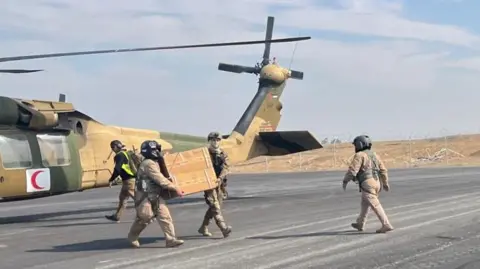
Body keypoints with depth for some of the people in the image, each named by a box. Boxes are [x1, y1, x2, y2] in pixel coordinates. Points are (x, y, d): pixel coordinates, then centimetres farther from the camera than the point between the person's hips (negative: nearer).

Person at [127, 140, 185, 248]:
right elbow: (161, 180, -21)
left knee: (165, 217, -2)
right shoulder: (149, 164, -18)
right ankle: (132, 237, 26)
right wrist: (175, 189, -19)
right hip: (146, 198, -9)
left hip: (156, 197, 9)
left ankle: (170, 240, -5)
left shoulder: (153, 163, 14)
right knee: (143, 219, 4)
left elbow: (159, 179, 23)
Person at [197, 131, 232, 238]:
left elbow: (225, 168, -5)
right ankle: (224, 228, -27)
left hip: (218, 183, 5)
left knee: (214, 207, 11)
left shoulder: (223, 154, 8)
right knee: (215, 206, -15)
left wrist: (220, 178, -24)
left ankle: (203, 228, 26)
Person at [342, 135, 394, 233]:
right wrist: (385, 183, 23)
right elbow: (383, 170, 16)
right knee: (365, 204, 22)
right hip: (376, 183, 8)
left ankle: (386, 225, -15)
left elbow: (352, 170, -15)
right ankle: (360, 224, 34)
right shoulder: (374, 155, 16)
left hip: (367, 184, -8)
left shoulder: (359, 155, -7)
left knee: (375, 205, -9)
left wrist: (345, 180, -3)